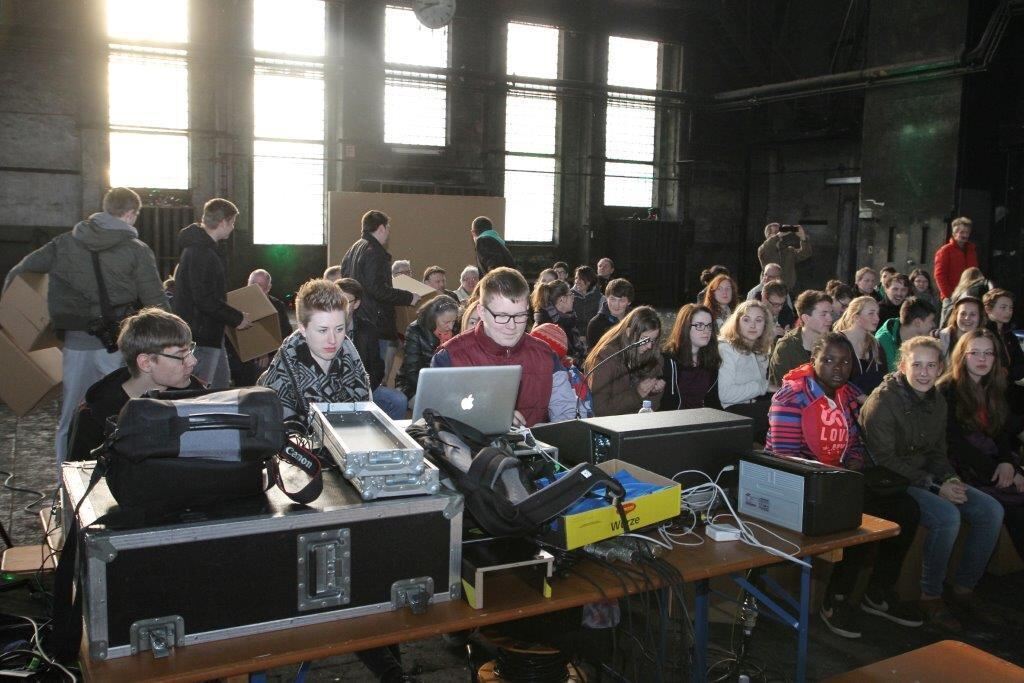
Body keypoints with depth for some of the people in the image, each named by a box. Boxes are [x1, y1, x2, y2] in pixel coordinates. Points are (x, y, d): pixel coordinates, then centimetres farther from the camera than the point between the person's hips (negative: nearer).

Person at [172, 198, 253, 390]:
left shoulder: (199, 246, 13)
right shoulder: (200, 253, -21)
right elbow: (206, 300, -25)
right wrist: (237, 318, -15)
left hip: (210, 332, 11)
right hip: (202, 336, -11)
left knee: (221, 382, 20)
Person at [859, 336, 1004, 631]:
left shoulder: (936, 401, 9)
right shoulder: (883, 401, -16)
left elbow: (937, 451, 18)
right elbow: (884, 461, -19)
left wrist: (949, 479, -4)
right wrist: (934, 487, -20)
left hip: (927, 478, 8)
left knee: (991, 510, -6)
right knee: (947, 516, -30)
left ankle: (964, 586, 8)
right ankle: (931, 596, -11)